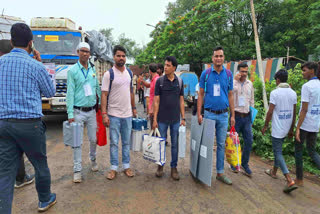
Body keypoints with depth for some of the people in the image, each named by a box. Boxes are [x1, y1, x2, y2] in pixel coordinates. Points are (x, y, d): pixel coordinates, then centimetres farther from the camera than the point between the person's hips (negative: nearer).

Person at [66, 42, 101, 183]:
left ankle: (93, 159, 39)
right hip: (78, 112, -3)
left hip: (91, 111, 4)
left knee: (93, 139, 13)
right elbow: (70, 93, -8)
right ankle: (77, 170, 14)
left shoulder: (93, 69, 8)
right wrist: (70, 114, -12)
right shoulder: (73, 70, -4)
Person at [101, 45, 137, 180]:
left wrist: (134, 108, 14)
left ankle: (126, 166, 25)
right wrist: (104, 114, -16)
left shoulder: (129, 73, 8)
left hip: (127, 114, 4)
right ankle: (114, 168, 19)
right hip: (114, 114, -4)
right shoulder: (109, 74, -8)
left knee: (126, 142, 12)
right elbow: (104, 95, -10)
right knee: (114, 142, 5)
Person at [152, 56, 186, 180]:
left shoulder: (179, 81, 3)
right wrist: (155, 119, -6)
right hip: (162, 119, -1)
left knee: (175, 144, 9)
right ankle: (160, 165, 26)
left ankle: (174, 167, 23)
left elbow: (181, 101, 7)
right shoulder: (160, 81, -2)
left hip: (175, 119, 1)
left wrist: (183, 118, 3)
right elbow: (156, 101, -2)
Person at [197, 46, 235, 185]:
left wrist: (232, 115, 6)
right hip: (209, 114, -2)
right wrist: (199, 114, -6)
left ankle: (220, 173, 22)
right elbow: (201, 94, 1)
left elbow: (230, 95, 9)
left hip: (223, 115, 2)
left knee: (221, 144, 9)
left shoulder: (228, 74, 5)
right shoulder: (206, 73, -1)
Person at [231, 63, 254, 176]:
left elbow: (252, 100, 17)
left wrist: (252, 116, 14)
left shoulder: (250, 84, 12)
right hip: (236, 115, -4)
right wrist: (235, 80, -22)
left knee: (249, 140, 3)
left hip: (246, 116, 4)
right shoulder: (233, 82, -3)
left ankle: (245, 164, 20)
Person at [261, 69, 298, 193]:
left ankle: (290, 181, -10)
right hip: (287, 128, 7)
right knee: (278, 149, 21)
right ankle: (274, 171, 35)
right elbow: (294, 113, 9)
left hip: (277, 128, -7)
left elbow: (270, 112, -16)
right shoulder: (293, 93, 5)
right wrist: (292, 129, 17)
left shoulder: (275, 93, -15)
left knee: (278, 152, -2)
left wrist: (265, 126, -3)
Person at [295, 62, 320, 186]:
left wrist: (298, 128, -15)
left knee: (298, 150, 8)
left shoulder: (307, 86, -15)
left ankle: (299, 179, 19)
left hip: (304, 125, -7)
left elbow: (304, 109, -18)